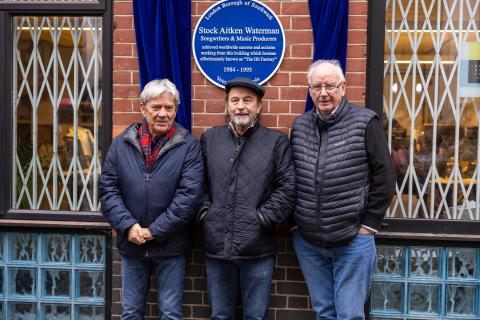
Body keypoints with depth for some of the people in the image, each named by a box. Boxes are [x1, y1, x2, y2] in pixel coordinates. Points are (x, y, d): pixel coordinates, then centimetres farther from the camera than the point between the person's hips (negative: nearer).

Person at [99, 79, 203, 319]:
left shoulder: (189, 146, -7)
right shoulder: (122, 143, 2)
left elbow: (190, 194, -14)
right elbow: (108, 188, 0)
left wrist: (155, 231, -16)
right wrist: (128, 226, -13)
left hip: (170, 245, -2)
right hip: (131, 244, 3)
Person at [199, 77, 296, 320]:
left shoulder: (277, 142, 1)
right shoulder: (210, 138, 10)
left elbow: (288, 186, -4)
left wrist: (264, 217, -10)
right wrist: (204, 211, -2)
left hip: (257, 248, -2)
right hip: (216, 245, 3)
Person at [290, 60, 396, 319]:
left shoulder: (365, 123, -7)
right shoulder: (299, 126, 6)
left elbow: (384, 176, -5)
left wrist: (369, 225, -5)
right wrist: (296, 221, 11)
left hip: (352, 241, -4)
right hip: (307, 241, 4)